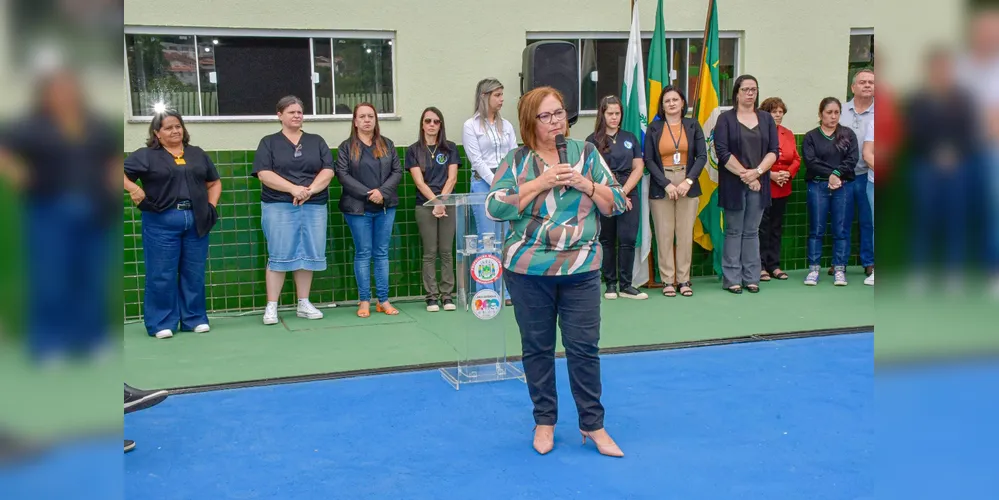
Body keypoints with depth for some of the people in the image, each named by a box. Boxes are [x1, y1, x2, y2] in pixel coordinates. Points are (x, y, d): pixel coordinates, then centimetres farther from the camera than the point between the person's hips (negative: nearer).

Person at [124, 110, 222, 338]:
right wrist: (133, 188, -17)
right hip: (162, 223, -3)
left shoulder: (198, 154, 16)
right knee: (161, 275, -1)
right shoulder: (146, 155, 3)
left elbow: (214, 182, 22)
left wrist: (211, 205, 8)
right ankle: (161, 323, 8)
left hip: (196, 221, 4)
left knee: (194, 274, 8)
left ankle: (195, 319, 18)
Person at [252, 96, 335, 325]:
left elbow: (328, 171, 3)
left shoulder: (316, 141, 13)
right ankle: (271, 307, 1)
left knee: (308, 255, 4)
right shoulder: (269, 142, 6)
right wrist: (293, 189, -17)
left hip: (314, 206, 3)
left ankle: (304, 304, 14)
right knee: (279, 256, -4)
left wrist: (310, 190, -14)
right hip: (279, 207, -3)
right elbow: (264, 174, -6)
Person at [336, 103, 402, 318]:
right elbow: (343, 175, -7)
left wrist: (382, 192, -12)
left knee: (382, 253, 6)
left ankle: (384, 300, 10)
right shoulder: (346, 147, 3)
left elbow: (397, 171, 4)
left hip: (386, 207, 2)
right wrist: (367, 194, -16)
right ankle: (364, 301, 7)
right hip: (358, 208, -2)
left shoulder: (387, 145, 11)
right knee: (363, 253, 2)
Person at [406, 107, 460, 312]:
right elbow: (419, 182, -4)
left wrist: (442, 201, -11)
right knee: (430, 253, 1)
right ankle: (432, 296, 6)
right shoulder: (414, 150, 4)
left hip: (448, 205, 1)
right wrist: (435, 201, -13)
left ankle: (447, 295, 8)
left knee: (446, 252, 2)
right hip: (425, 206, -1)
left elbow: (452, 178, 0)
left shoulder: (450, 148, 8)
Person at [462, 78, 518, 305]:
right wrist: (496, 184, -11)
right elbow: (476, 160, -7)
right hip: (483, 184, -4)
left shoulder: (506, 125, 13)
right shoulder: (470, 125, -1)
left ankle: (507, 291, 11)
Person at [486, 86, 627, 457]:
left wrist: (585, 184, -12)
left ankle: (593, 425, 17)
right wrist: (540, 183, -15)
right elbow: (494, 208, -11)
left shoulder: (586, 153, 4)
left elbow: (617, 205, 4)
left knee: (584, 347, 3)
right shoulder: (517, 160, 0)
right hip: (528, 269, -1)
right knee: (537, 347, 9)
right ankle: (544, 422, 24)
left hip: (581, 269, 1)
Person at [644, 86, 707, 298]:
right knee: (664, 234, -2)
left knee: (686, 234, 1)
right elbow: (648, 160, 0)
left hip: (688, 186, 1)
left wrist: (689, 181, -10)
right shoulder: (654, 128, 5)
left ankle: (684, 280, 9)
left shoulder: (693, 125, 8)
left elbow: (702, 156, 3)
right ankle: (667, 280, 6)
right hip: (661, 187, -1)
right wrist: (666, 184, -10)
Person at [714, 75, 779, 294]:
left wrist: (757, 172, -12)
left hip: (759, 184, 3)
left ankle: (751, 278, 12)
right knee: (734, 232, 2)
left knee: (752, 232, 7)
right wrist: (744, 175, -13)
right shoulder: (726, 118, 1)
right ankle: (732, 279, 6)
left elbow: (774, 150, 4)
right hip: (733, 184, -3)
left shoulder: (766, 118, 11)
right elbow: (722, 152, -8)